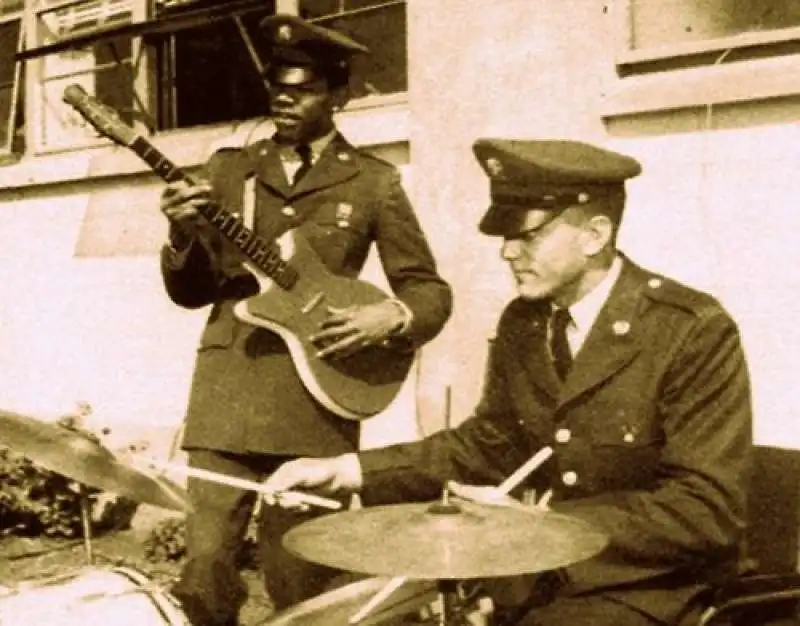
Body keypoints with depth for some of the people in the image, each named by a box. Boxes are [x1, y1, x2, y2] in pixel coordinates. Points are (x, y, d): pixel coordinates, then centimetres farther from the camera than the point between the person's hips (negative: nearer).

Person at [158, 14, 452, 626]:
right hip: (226, 391, 2)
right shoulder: (230, 167, 11)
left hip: (315, 399, -2)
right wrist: (183, 236, -11)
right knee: (203, 575, -2)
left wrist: (388, 316, -14)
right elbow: (191, 292, 9)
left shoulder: (374, 182, 5)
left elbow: (431, 291, 6)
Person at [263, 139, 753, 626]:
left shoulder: (696, 332, -19)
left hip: (647, 579, -6)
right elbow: (489, 444, 10)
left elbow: (709, 514, -21)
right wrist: (349, 470, -2)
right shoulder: (522, 322, 2)